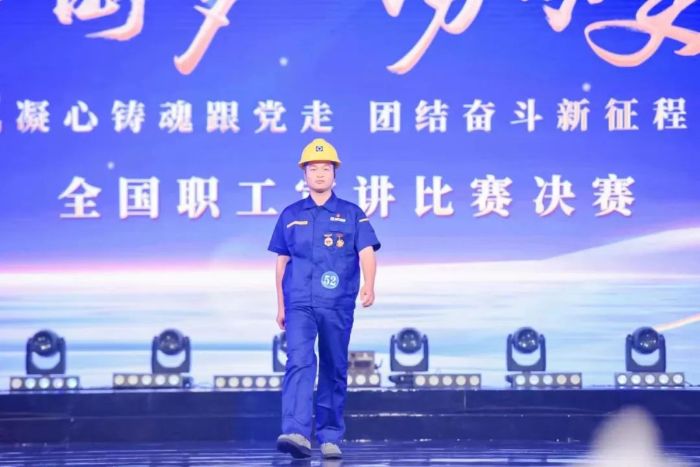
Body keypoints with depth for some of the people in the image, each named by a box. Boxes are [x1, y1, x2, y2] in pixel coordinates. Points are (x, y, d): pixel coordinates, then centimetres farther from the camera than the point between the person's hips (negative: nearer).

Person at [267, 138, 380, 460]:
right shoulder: (290, 215, 12)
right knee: (298, 363, -17)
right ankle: (297, 433, -28)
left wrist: (369, 285, -23)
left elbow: (366, 253, -5)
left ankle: (330, 438, 13)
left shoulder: (352, 214, 7)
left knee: (334, 371, 4)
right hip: (299, 303, 0)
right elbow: (281, 262, 16)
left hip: (338, 305, 0)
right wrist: (280, 305, 13)